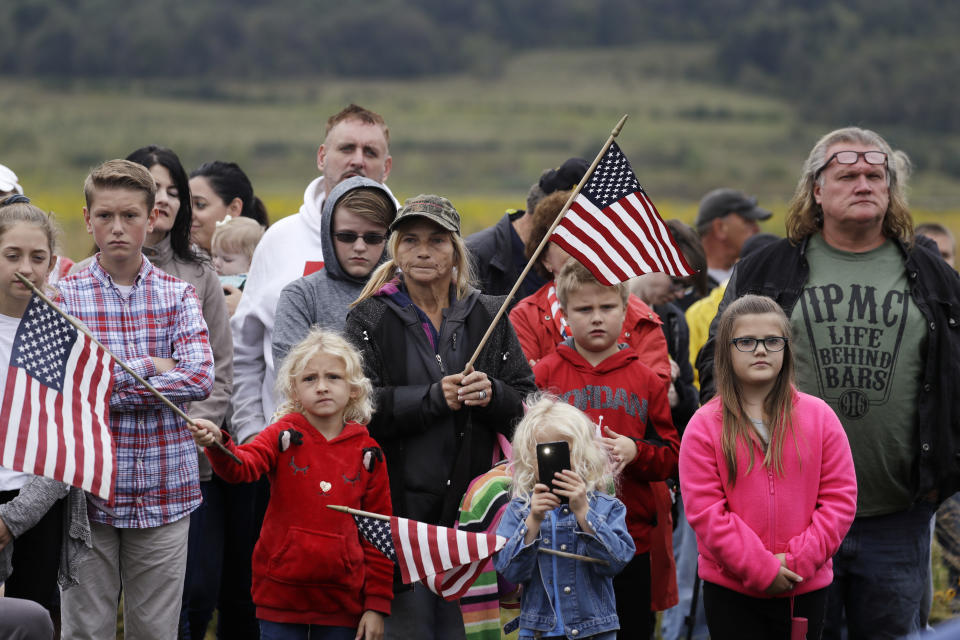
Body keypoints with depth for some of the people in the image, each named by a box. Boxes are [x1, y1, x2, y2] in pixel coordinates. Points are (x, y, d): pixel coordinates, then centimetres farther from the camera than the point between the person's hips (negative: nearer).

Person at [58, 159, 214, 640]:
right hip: (88, 491, -1)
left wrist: (99, 388, -13)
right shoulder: (63, 295, 1)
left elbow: (200, 378, -11)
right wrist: (146, 367, -13)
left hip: (165, 494, 1)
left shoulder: (178, 295, 4)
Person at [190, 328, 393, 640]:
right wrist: (217, 443, -43)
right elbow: (242, 466, -21)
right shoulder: (284, 436, -1)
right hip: (281, 596, -1)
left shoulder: (367, 452, 2)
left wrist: (377, 604, 2)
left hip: (342, 601, 1)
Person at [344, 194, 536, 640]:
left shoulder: (487, 316, 11)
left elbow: (529, 406, 7)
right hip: (400, 500, -2)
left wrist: (491, 394, -14)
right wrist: (435, 399, -19)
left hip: (471, 501, 2)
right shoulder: (370, 319, 4)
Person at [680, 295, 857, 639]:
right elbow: (705, 511, -10)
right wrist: (761, 569, -16)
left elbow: (840, 498, -1)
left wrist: (798, 560, -12)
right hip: (731, 593, -1)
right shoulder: (704, 426, -4)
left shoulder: (819, 416, 1)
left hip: (806, 588, 2)